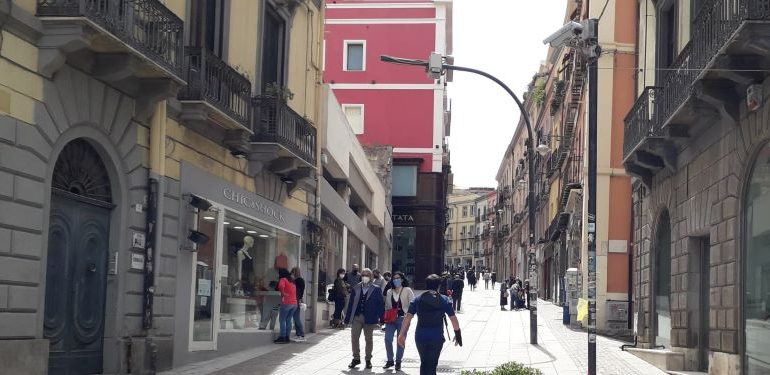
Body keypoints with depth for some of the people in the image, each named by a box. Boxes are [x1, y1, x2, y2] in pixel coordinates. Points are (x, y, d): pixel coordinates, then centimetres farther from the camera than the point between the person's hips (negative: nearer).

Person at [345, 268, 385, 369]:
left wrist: (379, 319, -8)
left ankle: (368, 360, 19)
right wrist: (347, 318, 3)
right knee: (354, 337, -5)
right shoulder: (356, 289, 6)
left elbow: (381, 304, -2)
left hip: (369, 319, -2)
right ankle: (356, 358, 7)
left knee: (368, 339, 8)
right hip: (357, 317, 2)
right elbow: (351, 304, 7)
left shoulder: (376, 290, -1)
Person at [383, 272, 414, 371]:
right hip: (391, 319, 3)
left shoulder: (407, 290, 0)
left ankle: (398, 362, 14)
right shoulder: (389, 292, 13)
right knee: (388, 339, -6)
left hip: (403, 319, -3)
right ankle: (390, 360, 10)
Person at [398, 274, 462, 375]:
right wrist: (458, 334, 6)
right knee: (432, 365, 5)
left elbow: (407, 317, -5)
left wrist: (402, 334, -4)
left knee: (424, 363, 19)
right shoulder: (444, 300, -1)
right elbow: (453, 318, -4)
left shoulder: (417, 299, 2)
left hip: (420, 337, 2)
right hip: (437, 338, -2)